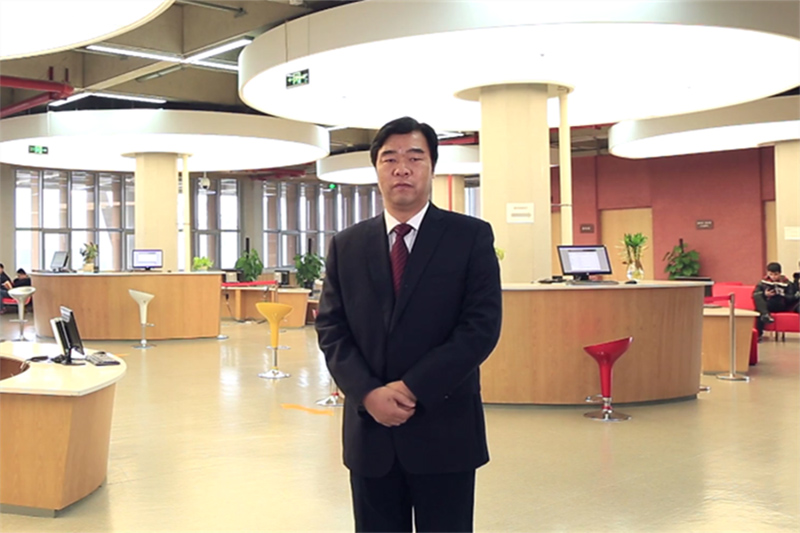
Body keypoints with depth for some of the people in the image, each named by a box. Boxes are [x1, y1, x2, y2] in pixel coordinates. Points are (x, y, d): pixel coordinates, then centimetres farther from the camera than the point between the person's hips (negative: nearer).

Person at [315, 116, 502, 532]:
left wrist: (412, 388, -15)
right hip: (369, 431, 3)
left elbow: (482, 326, -9)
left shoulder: (471, 236, -1)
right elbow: (331, 328, 4)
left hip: (445, 431, -2)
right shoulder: (346, 245, 8)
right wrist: (368, 393, -12)